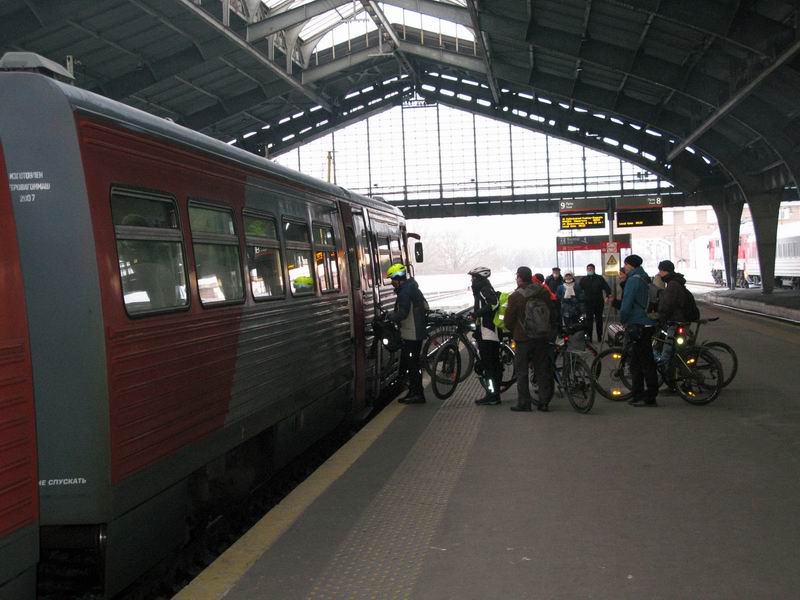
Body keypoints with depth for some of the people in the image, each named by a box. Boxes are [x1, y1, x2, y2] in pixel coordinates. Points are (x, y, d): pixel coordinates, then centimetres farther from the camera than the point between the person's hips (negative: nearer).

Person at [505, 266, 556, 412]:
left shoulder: (515, 297, -12)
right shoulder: (543, 292, 2)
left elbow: (508, 320, -7)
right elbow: (553, 313, 8)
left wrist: (513, 331, 13)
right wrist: (550, 330, 21)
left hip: (523, 338, -4)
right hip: (543, 338, 4)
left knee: (522, 370, 4)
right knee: (543, 369, 9)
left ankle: (524, 403, 3)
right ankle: (544, 401, 10)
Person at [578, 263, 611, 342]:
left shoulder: (600, 278, 3)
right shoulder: (583, 279, 5)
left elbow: (606, 287, -4)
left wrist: (608, 295, -20)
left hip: (599, 302, 0)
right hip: (588, 302, 0)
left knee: (599, 319, 10)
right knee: (589, 320, -1)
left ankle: (600, 336, 18)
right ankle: (589, 336, 2)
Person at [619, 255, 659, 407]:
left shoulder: (633, 280, -13)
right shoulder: (645, 279, 14)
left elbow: (627, 304, -19)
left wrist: (623, 320, -5)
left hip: (635, 326, -9)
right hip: (648, 325, 9)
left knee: (636, 362, -3)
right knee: (648, 361, 11)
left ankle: (639, 397, -2)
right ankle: (651, 396, 15)